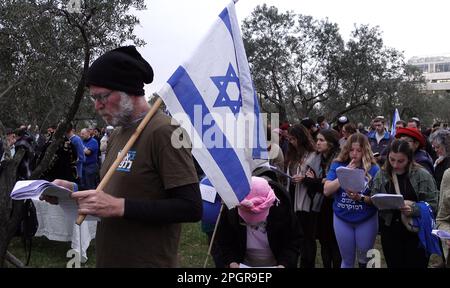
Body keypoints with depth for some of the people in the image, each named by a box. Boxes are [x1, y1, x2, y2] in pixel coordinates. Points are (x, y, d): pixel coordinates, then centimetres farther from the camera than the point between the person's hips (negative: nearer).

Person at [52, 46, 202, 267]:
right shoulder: (117, 135, 11)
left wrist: (119, 207, -25)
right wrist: (75, 190, 3)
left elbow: (191, 208, -22)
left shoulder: (163, 131, -17)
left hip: (148, 261, -8)